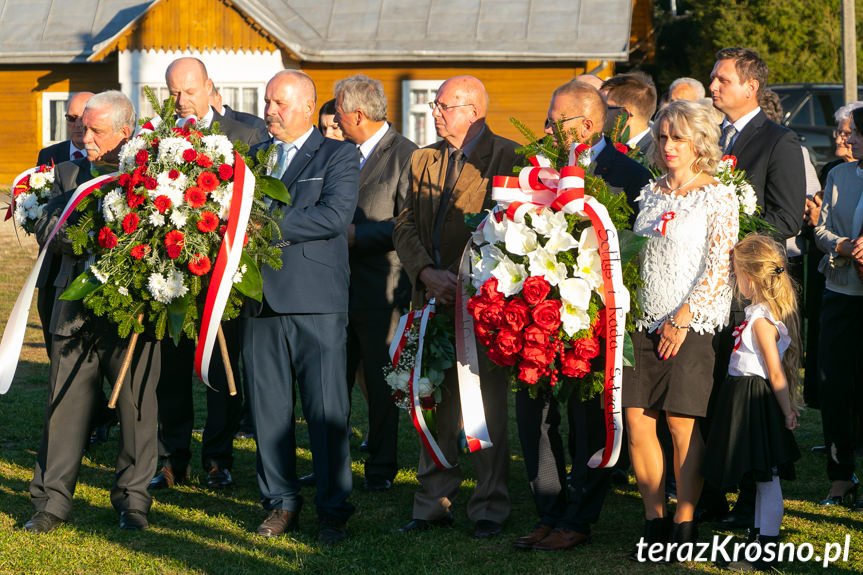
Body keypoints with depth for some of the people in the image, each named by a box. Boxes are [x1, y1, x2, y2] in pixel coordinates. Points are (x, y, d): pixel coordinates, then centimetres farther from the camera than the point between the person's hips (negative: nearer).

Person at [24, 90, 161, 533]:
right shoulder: (69, 173, 10)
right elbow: (46, 229, -1)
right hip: (78, 310, 2)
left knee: (136, 405, 4)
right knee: (65, 404, 3)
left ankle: (132, 498, 15)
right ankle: (52, 500, 10)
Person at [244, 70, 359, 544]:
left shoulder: (338, 156, 2)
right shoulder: (250, 157, 19)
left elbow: (335, 215, -12)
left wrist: (271, 226, -15)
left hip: (316, 300, -5)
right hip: (260, 297, 5)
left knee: (326, 410, -4)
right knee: (268, 406, 7)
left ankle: (333, 510, 4)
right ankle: (281, 502, 17)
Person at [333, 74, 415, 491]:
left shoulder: (406, 155, -9)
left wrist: (357, 234, -18)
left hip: (381, 287, -7)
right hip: (338, 284, 7)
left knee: (381, 383, 2)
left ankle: (381, 467, 11)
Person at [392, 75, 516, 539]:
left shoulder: (508, 158, -3)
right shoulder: (423, 160, 16)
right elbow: (406, 226, 10)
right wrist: (427, 273, -7)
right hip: (432, 300, 5)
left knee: (487, 407, -1)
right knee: (435, 404, 8)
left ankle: (490, 508, 7)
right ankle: (434, 505, 15)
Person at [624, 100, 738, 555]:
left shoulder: (717, 197, -2)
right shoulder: (650, 194, 14)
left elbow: (718, 268, -8)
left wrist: (682, 319, -13)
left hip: (693, 325, -5)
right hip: (646, 324, 5)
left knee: (682, 423, -8)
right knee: (637, 419, -2)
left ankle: (685, 523, 0)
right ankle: (653, 518, 7)